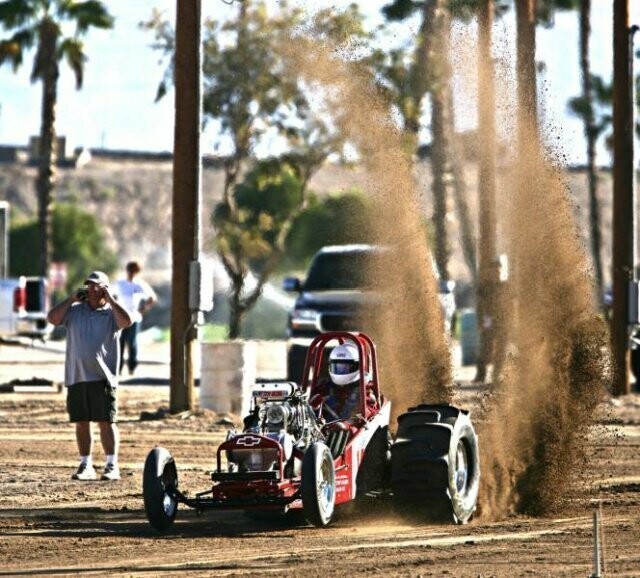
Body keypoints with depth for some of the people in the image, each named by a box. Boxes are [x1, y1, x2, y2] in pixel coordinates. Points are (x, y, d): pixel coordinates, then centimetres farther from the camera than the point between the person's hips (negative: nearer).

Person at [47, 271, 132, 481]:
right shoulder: (75, 310, 11)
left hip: (102, 377, -4)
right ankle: (85, 465, 14)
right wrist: (71, 299, -2)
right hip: (76, 376, 4)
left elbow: (126, 321, -18)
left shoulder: (111, 312, 2)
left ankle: (112, 466, -2)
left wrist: (110, 299, -11)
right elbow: (52, 318, -1)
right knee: (81, 422, 7)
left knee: (106, 422, -4)